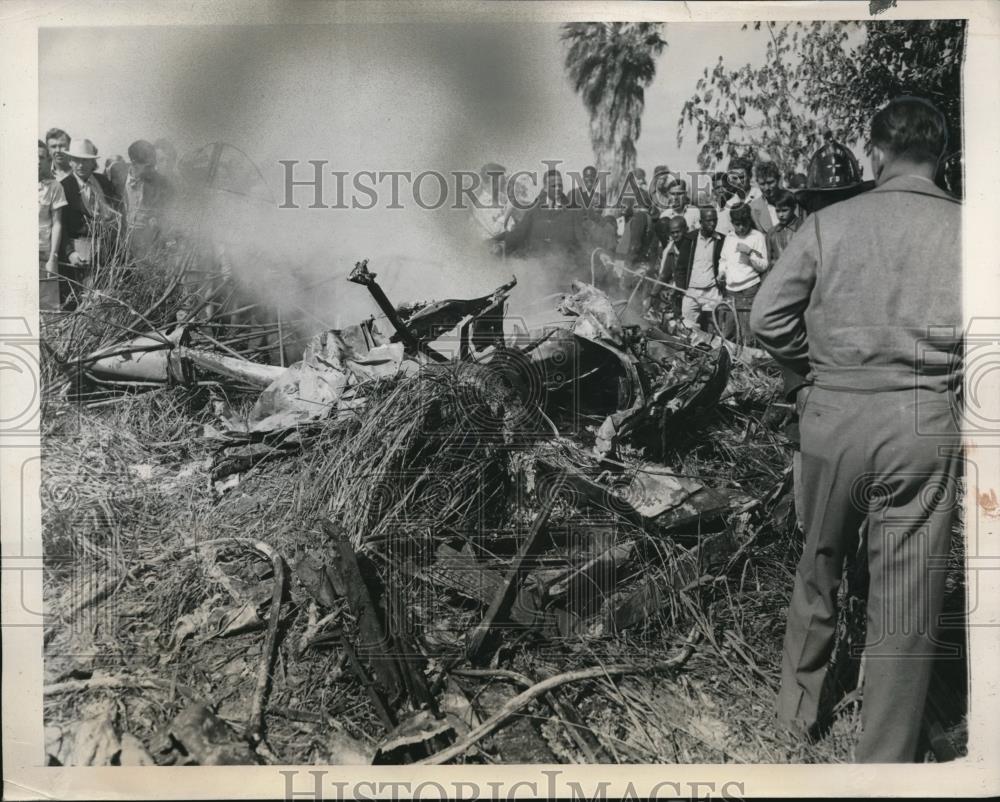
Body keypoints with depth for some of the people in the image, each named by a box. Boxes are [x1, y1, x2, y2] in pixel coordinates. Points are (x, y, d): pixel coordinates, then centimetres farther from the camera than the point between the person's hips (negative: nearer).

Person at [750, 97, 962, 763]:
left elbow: (768, 316, -3)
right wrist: (947, 373, 12)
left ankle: (799, 708, 38)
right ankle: (886, 761, 19)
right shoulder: (966, 228, -1)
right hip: (924, 425, -1)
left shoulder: (829, 223, 0)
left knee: (819, 567, 21)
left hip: (834, 415, 1)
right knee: (908, 597, 8)